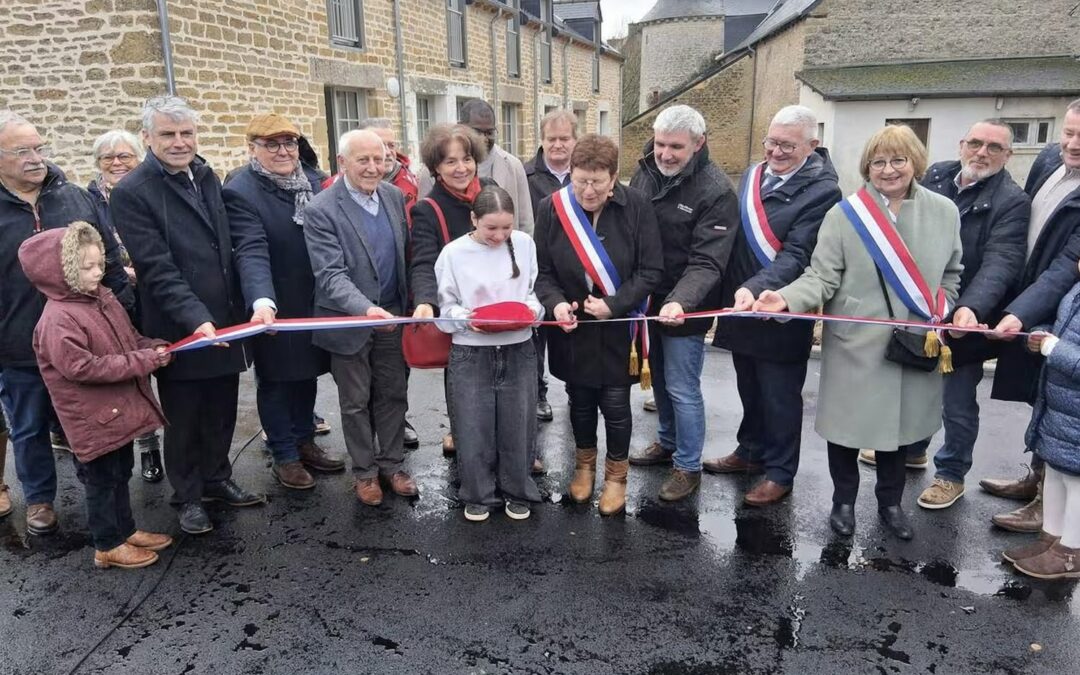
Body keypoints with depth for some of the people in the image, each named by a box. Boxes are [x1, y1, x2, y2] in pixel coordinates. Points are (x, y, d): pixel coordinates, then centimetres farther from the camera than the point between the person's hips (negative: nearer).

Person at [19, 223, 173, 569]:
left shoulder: (104, 298, 5)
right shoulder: (58, 319, -23)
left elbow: (129, 338, 16)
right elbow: (82, 367, -27)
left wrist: (154, 348, -5)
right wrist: (141, 361, -26)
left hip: (119, 408, 8)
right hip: (93, 418, -8)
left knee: (121, 472, 21)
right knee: (102, 479, 7)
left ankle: (126, 530, 37)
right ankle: (108, 546, 22)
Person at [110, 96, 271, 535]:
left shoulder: (209, 179, 7)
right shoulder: (131, 194, -10)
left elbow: (246, 242, -3)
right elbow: (158, 268, -16)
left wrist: (261, 299, -18)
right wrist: (197, 319, -25)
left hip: (227, 324, 5)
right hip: (179, 330, -5)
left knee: (221, 412, 17)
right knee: (183, 419, 11)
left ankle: (217, 479, 37)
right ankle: (189, 496, 29)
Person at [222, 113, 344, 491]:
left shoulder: (313, 182, 4)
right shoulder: (240, 193, -14)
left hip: (314, 302, 6)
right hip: (275, 308, -5)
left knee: (307, 373, 17)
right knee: (275, 381, 10)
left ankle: (305, 442, 34)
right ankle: (284, 456, 23)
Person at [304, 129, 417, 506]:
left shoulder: (394, 196, 1)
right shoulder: (320, 211, -17)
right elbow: (330, 274, -23)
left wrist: (411, 303, 7)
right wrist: (365, 309, -37)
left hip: (391, 315, 5)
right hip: (349, 320, -4)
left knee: (393, 394, 14)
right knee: (356, 401, 11)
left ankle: (391, 464, 31)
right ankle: (365, 471, 28)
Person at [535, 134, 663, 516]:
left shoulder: (636, 207, -13)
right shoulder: (552, 208, -9)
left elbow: (651, 271, -10)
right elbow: (542, 271, -3)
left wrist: (613, 304, -21)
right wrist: (555, 303, -22)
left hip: (619, 329, -2)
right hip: (572, 327, 2)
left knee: (615, 402, 4)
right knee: (580, 398, 16)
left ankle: (616, 475, 28)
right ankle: (584, 464, 40)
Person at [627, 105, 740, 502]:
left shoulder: (716, 192, -18)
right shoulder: (644, 172, 1)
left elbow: (707, 262, -23)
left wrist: (680, 302, -39)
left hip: (684, 310, -6)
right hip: (647, 301, 7)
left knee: (682, 389, 2)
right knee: (659, 379, 21)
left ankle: (688, 466, 20)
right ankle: (668, 442, 42)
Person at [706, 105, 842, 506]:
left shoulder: (822, 191, -14)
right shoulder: (753, 175, 7)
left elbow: (796, 255, -23)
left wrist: (756, 288, -36)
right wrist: (733, 291, 10)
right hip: (741, 306, 7)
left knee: (780, 397, 7)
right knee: (749, 389, 21)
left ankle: (780, 473, 23)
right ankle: (751, 452, 39)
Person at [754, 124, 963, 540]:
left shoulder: (944, 211, 2)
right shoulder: (844, 214, -8)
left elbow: (950, 276, 12)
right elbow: (821, 277, -13)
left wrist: (936, 321, -1)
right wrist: (785, 299, -30)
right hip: (855, 344, -3)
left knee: (900, 422, 15)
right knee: (846, 424, 7)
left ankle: (890, 502, 37)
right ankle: (844, 501, 30)